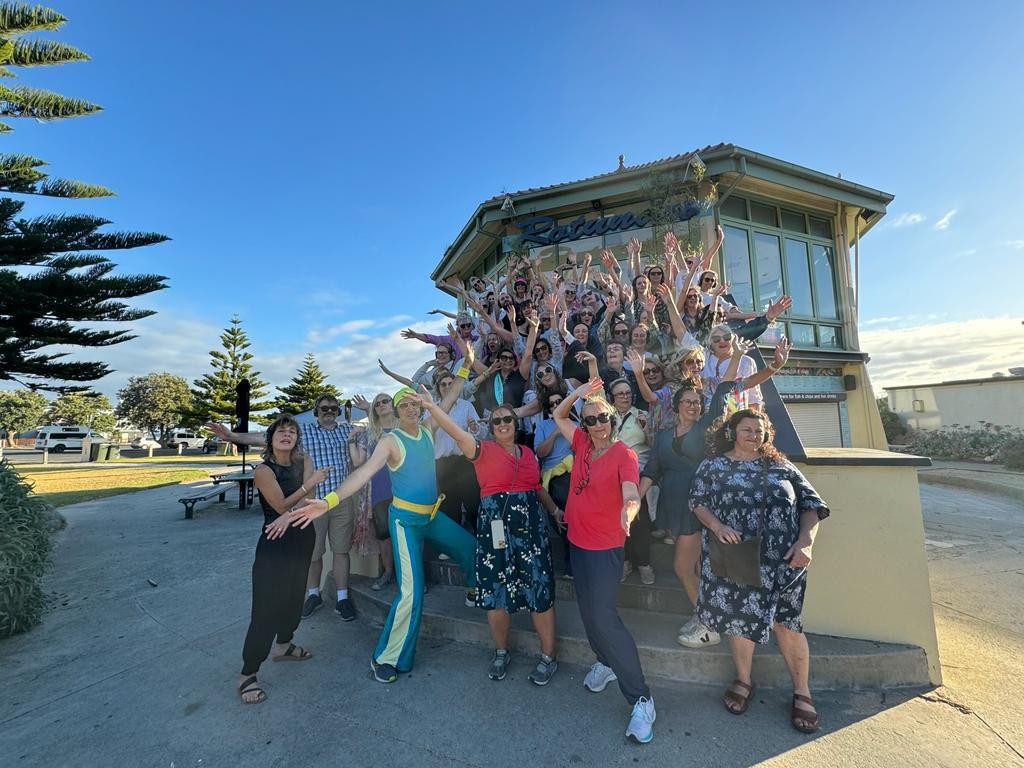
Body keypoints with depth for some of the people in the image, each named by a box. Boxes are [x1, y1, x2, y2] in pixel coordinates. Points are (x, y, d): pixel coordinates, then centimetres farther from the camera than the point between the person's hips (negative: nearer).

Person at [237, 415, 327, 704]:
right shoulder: (264, 471, -11)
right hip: (275, 546, -6)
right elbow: (282, 506, -18)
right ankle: (247, 675, 10)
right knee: (266, 608, -4)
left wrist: (291, 513, -23)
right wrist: (310, 483, -19)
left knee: (294, 598, 19)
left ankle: (284, 646, 40)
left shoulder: (304, 463, 3)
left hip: (303, 542, 6)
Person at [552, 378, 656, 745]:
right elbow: (558, 415, 10)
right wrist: (579, 392, -6)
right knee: (588, 611, 19)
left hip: (605, 546, -6)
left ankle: (640, 698, 8)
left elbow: (631, 494, -30)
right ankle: (606, 661, 43)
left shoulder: (624, 455, -16)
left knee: (603, 616, -7)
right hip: (577, 540, 7)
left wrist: (629, 511, -53)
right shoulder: (583, 443, 1)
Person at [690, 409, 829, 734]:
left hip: (782, 558, 1)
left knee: (786, 622, 4)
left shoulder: (780, 466, 9)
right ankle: (743, 680, 30)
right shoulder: (713, 465, 5)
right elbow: (697, 502, 0)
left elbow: (811, 504, 6)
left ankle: (801, 691, 26)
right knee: (739, 616, 8)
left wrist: (805, 541, -8)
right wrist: (717, 526, -17)